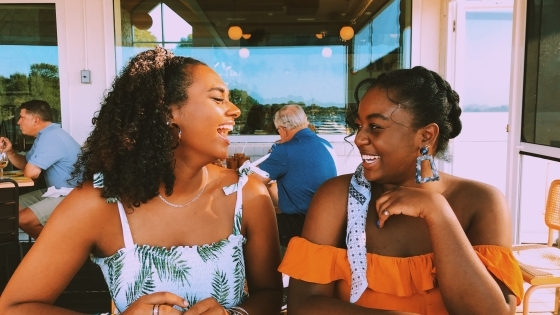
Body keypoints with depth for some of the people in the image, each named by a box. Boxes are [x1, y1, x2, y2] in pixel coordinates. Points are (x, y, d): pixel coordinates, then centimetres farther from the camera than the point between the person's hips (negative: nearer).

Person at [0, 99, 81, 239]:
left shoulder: (51, 136, -22)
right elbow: (25, 164, 22)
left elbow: (31, 172, -25)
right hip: (55, 191, 11)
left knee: (23, 219, -20)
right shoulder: (45, 135, 14)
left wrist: (29, 169, -1)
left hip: (69, 196, -11)